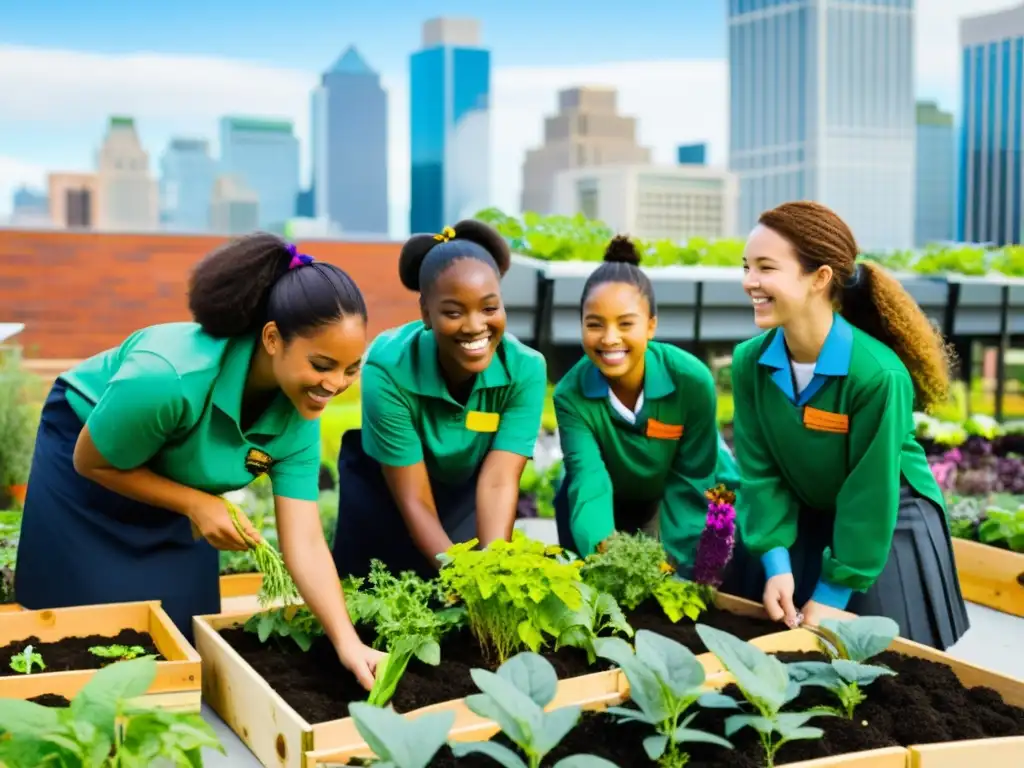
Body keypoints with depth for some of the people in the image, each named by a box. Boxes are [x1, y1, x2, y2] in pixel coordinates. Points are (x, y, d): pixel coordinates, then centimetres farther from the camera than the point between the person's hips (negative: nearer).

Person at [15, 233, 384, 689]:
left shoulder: (298, 416, -24)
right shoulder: (169, 378, -42)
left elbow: (304, 542, -25)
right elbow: (91, 463, -24)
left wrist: (348, 642, -35)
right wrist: (195, 504, -25)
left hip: (173, 480, 5)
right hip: (85, 466, -4)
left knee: (182, 624, 3)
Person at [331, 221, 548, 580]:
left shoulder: (525, 369, -31)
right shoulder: (388, 369, -36)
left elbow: (499, 481, -36)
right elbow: (414, 499, -31)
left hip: (465, 485, 2)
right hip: (382, 483, -2)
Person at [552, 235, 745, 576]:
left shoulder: (692, 379, -34)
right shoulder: (571, 394, -30)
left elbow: (690, 482, -25)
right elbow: (589, 482, -41)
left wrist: (672, 562, -32)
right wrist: (604, 549, -61)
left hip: (699, 496, -1)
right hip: (615, 497, 1)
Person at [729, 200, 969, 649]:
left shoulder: (878, 374, -30)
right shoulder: (749, 362, -15)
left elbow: (870, 497, -23)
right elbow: (761, 472, -10)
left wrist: (833, 594, -18)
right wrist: (776, 565, -19)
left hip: (889, 529, -4)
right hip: (802, 523, 4)